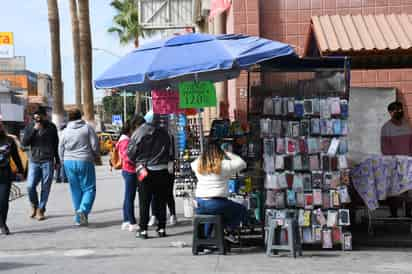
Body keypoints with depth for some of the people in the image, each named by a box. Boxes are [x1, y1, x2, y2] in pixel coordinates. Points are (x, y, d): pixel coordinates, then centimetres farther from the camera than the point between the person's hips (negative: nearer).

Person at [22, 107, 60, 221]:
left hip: (48, 161, -1)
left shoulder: (51, 127, 5)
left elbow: (56, 145, 11)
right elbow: (24, 143, -3)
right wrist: (34, 130, -13)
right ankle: (34, 205, 18)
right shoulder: (30, 127, 7)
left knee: (45, 188, 0)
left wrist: (57, 161, 12)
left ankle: (40, 210, 12)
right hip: (34, 161, 1)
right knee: (30, 186, -8)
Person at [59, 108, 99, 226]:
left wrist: (65, 162, 21)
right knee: (89, 188, 3)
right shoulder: (87, 128, -3)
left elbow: (61, 150, 9)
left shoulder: (65, 131, 7)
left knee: (75, 190, 10)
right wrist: (95, 156, 12)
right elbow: (95, 145, -6)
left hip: (69, 162, 4)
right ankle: (83, 209, -20)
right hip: (85, 162, -4)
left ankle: (79, 218, 13)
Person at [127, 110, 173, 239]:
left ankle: (143, 229, 3)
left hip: (144, 171, -2)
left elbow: (131, 153, -4)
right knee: (161, 201, 10)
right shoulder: (164, 133, -2)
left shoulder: (138, 133, -8)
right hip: (161, 171, 2)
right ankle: (161, 228, 12)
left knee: (144, 202, 3)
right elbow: (171, 153, 5)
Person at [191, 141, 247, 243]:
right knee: (241, 210, 17)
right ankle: (228, 232, 19)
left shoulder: (198, 165, 2)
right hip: (217, 204, -5)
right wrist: (228, 154, 9)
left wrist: (203, 155, 22)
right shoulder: (224, 165, -10)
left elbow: (192, 164, 28)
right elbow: (242, 163, 2)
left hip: (199, 205, 5)